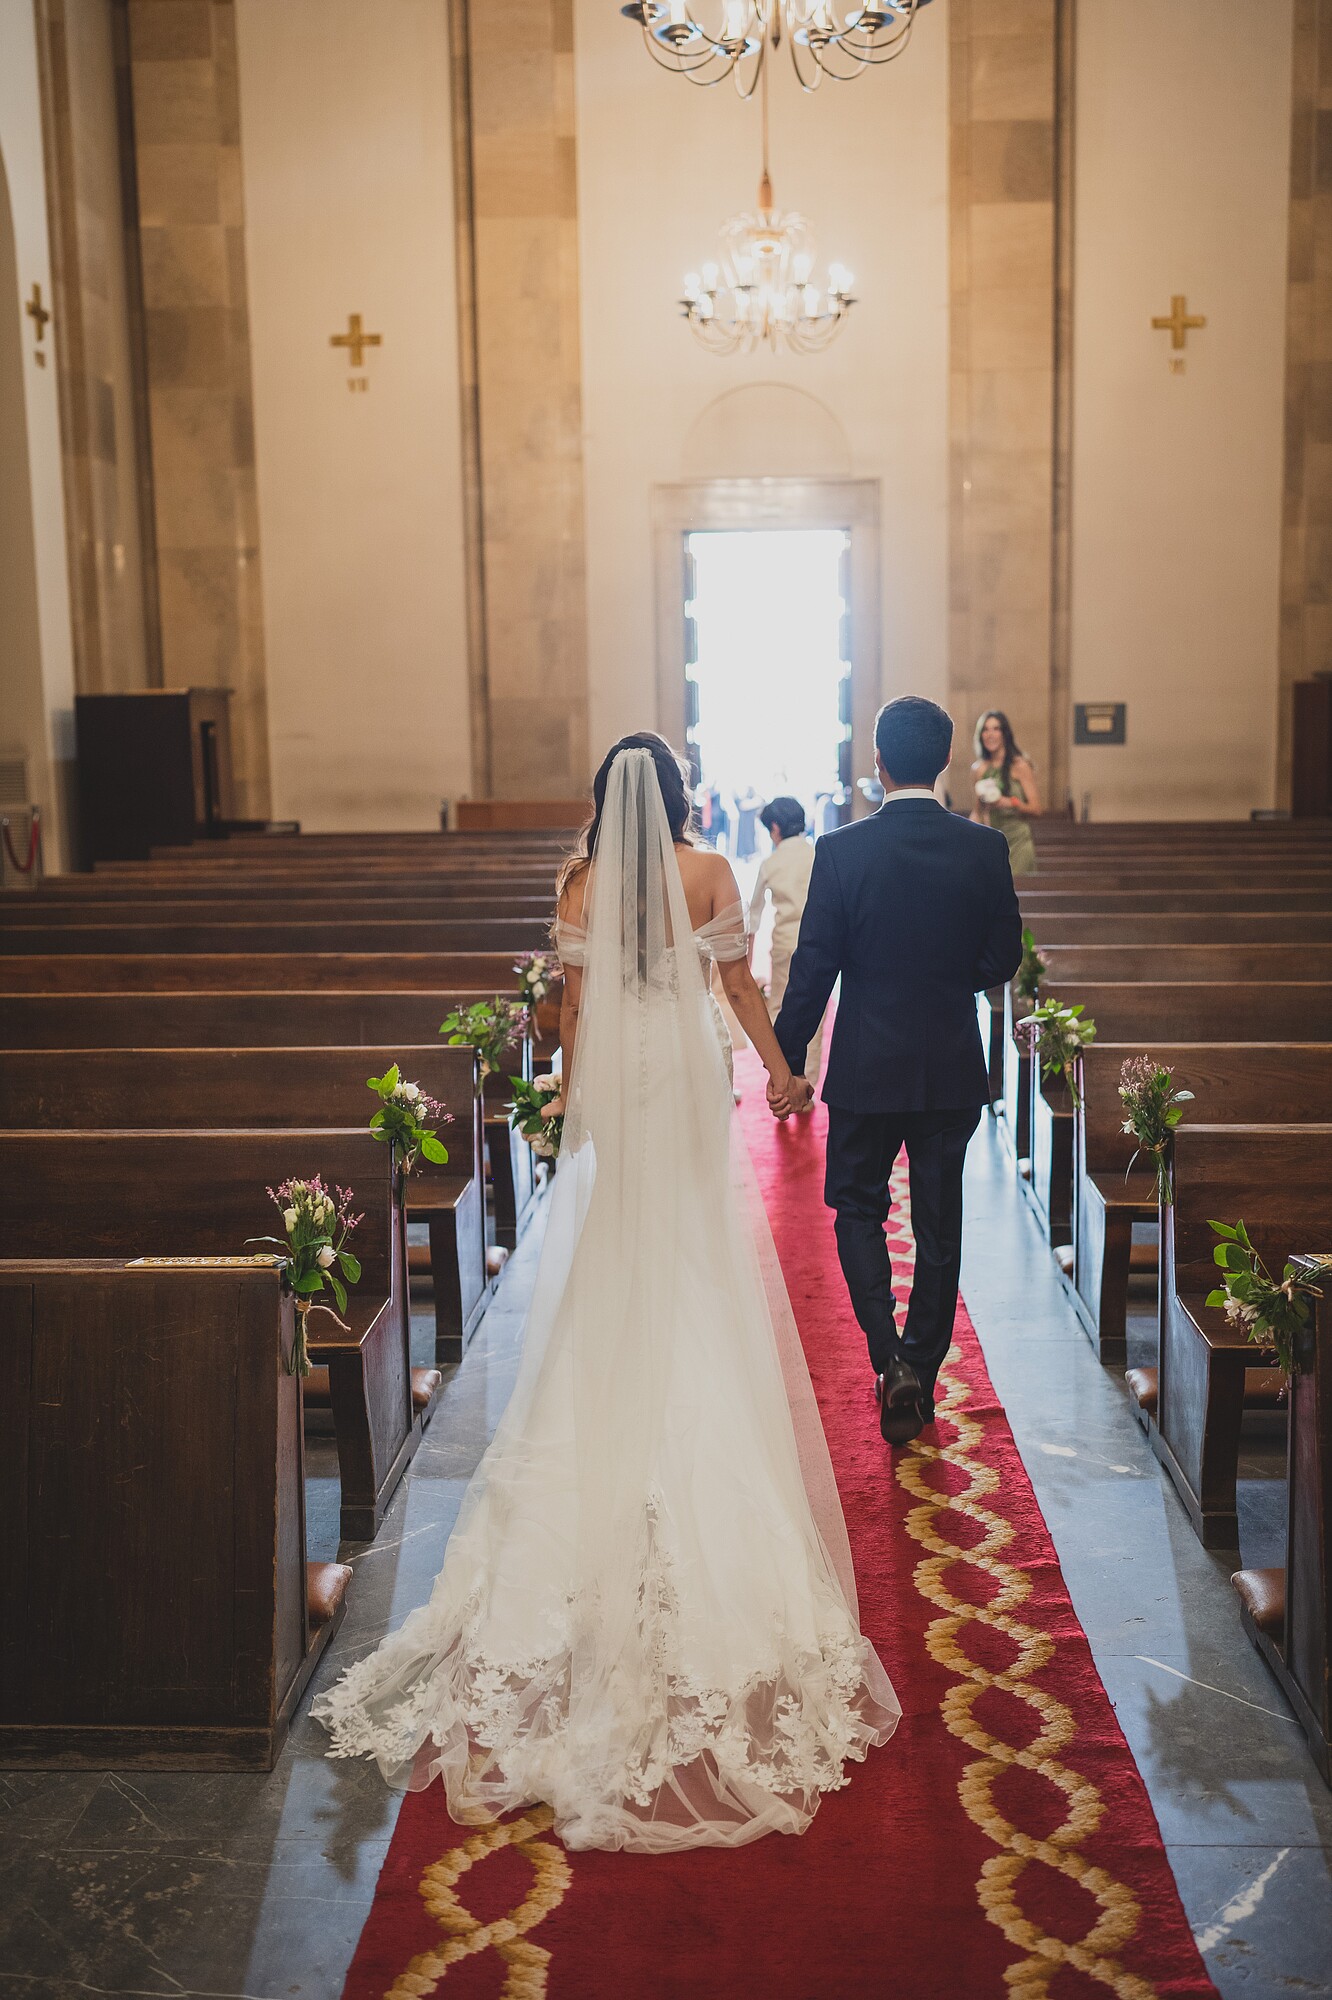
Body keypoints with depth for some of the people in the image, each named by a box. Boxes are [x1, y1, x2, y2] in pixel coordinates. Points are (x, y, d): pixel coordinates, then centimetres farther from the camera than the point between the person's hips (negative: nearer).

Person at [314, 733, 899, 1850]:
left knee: (612, 1281, 12)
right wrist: (778, 1065, 13)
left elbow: (574, 1004, -1)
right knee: (700, 1271, 10)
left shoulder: (584, 882, -3)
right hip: (693, 1079, -1)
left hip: (613, 1087, 1)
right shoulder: (710, 872, -6)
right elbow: (738, 982, -1)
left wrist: (573, 1096, 13)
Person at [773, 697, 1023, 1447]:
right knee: (939, 1224, 13)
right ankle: (921, 1376, 21)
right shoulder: (985, 849, -6)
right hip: (953, 1071, 2)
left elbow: (813, 967, -10)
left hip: (866, 1069, -2)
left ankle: (892, 1361, -2)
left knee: (858, 1209, 15)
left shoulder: (841, 850, -11)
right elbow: (1003, 961, -1)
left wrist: (787, 1062, -1)